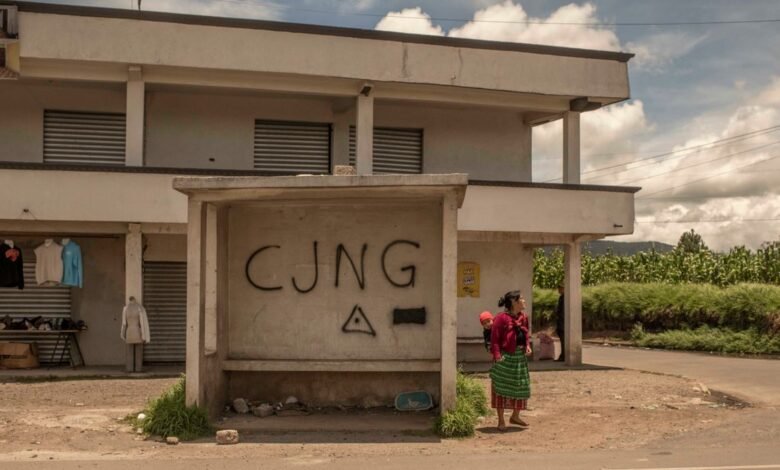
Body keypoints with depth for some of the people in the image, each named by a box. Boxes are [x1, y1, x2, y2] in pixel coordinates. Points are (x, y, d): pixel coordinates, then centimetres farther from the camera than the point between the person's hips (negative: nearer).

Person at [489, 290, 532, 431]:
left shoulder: (523, 317, 9)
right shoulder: (501, 318, -15)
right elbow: (494, 339, -15)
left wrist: (528, 345, 3)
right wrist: (497, 356, -21)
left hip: (520, 357, 8)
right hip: (506, 357, -8)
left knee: (521, 387, 14)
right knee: (502, 388, 1)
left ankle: (515, 416, 32)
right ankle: (501, 421, 10)